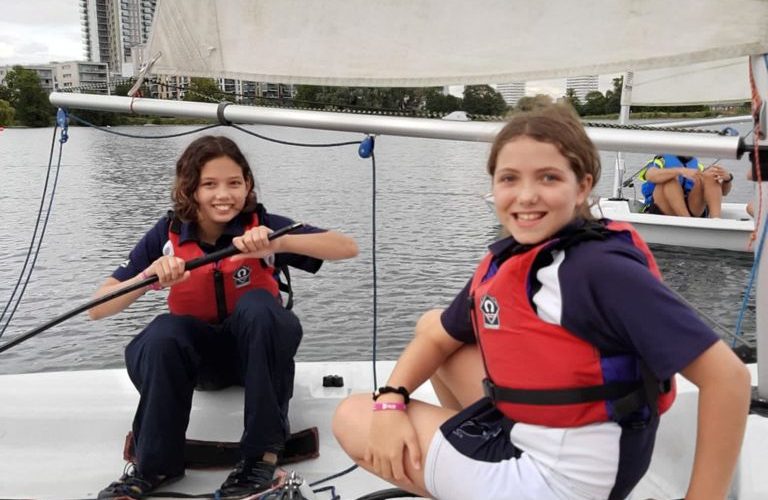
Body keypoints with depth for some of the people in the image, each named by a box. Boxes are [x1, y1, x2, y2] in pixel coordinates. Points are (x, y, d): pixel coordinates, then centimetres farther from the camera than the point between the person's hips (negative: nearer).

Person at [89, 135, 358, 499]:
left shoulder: (262, 226, -16)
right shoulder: (166, 236, -11)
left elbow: (348, 248, -27)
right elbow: (97, 308, -14)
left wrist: (280, 243, -42)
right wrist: (149, 277, -34)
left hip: (257, 350, -1)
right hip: (200, 353, 1)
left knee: (257, 305, -33)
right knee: (161, 335, -31)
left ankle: (262, 454, -23)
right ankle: (156, 464, -11)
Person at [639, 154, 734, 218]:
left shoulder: (697, 165, 23)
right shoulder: (662, 161, 12)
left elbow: (723, 191, 12)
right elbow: (650, 176, -15)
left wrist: (727, 178, -11)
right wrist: (681, 171, -31)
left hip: (691, 211, 3)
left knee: (709, 175, -13)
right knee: (670, 177, -25)